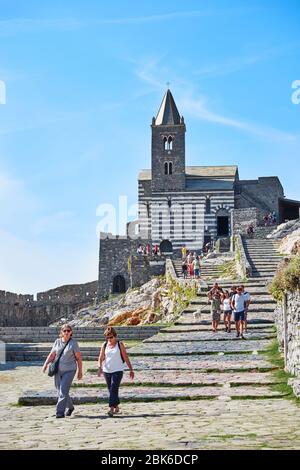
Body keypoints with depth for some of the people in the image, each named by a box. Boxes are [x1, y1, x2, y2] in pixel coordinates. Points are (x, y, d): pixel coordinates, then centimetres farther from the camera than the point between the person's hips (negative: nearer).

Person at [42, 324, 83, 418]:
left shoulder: (73, 343, -4)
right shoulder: (57, 342, 6)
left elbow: (79, 358, 0)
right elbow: (52, 355, 6)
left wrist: (80, 371, 0)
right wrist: (46, 364, -10)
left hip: (69, 370, -4)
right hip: (58, 370, 4)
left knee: (63, 391, -14)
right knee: (60, 391, 11)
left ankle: (60, 412, -11)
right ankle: (70, 407, 33)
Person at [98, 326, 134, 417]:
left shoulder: (120, 344, -1)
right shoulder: (104, 345, 6)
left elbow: (126, 358, 0)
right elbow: (101, 358, -1)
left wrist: (131, 370, 0)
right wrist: (100, 367, -19)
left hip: (117, 371, -4)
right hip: (106, 371, 4)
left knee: (113, 389, -17)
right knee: (111, 390, 12)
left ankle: (111, 409, -22)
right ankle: (116, 407, 28)